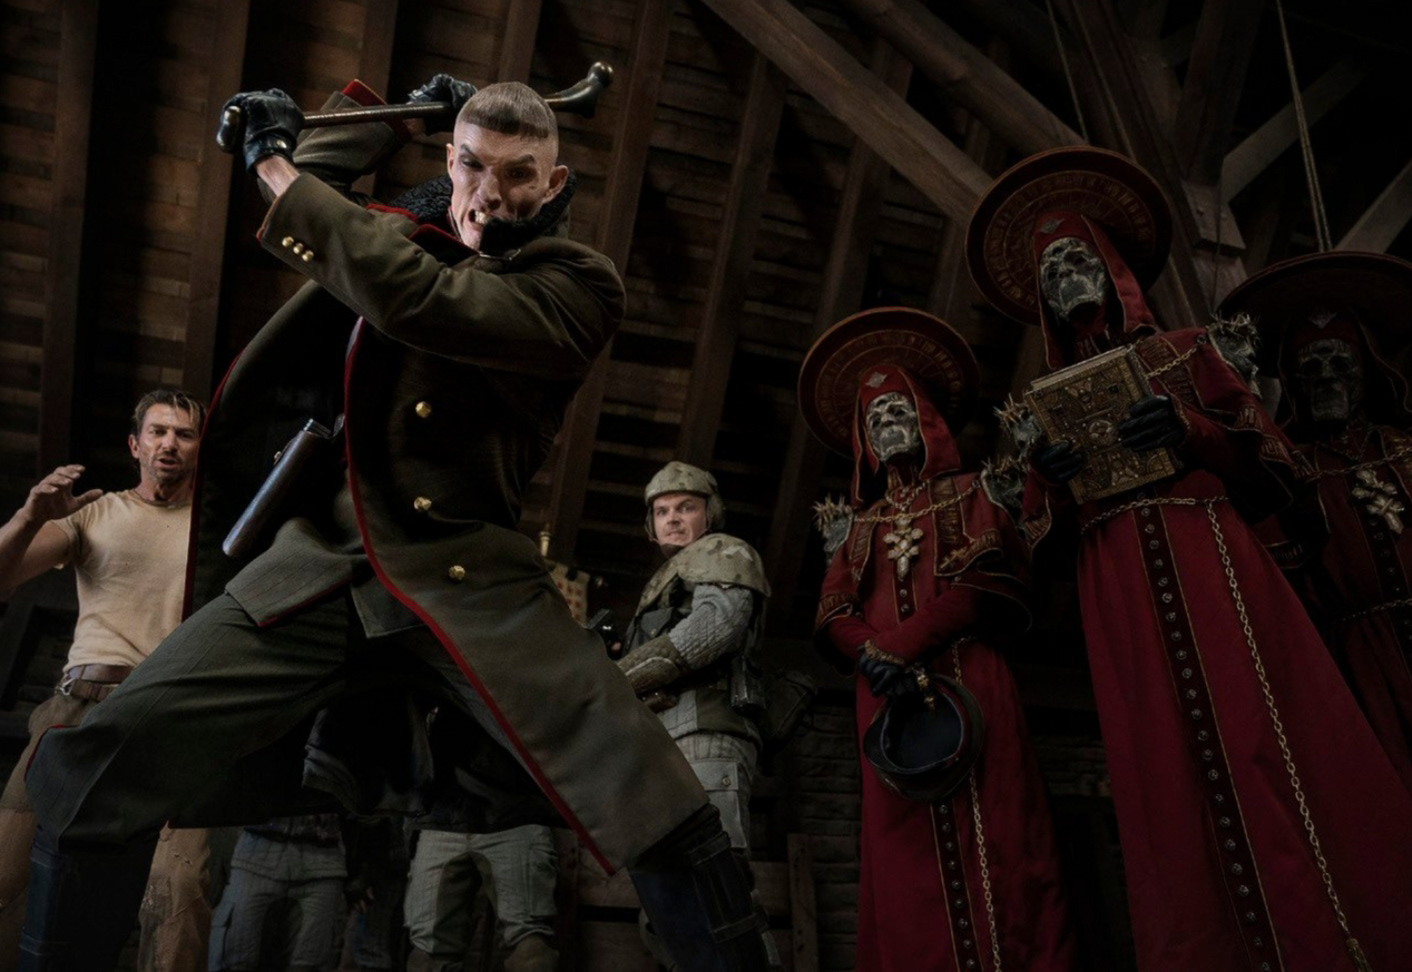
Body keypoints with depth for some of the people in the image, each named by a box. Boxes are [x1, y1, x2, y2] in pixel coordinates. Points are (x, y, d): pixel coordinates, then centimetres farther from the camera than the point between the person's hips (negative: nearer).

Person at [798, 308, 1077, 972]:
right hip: (885, 691, 3)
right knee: (903, 847, -4)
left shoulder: (966, 494, 17)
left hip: (966, 675, -2)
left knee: (986, 828, -11)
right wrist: (874, 657, -13)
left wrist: (904, 644, -14)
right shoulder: (862, 523, 25)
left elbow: (985, 579, -2)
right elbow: (834, 614, 11)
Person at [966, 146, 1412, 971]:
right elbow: (1044, 537, 15)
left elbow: (1272, 464, 9)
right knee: (1169, 779, -4)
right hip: (1121, 596, 1)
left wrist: (1192, 430, -9)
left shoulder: (1185, 352, 18)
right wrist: (1053, 480, -7)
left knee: (1266, 752, -11)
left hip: (1213, 567, -1)